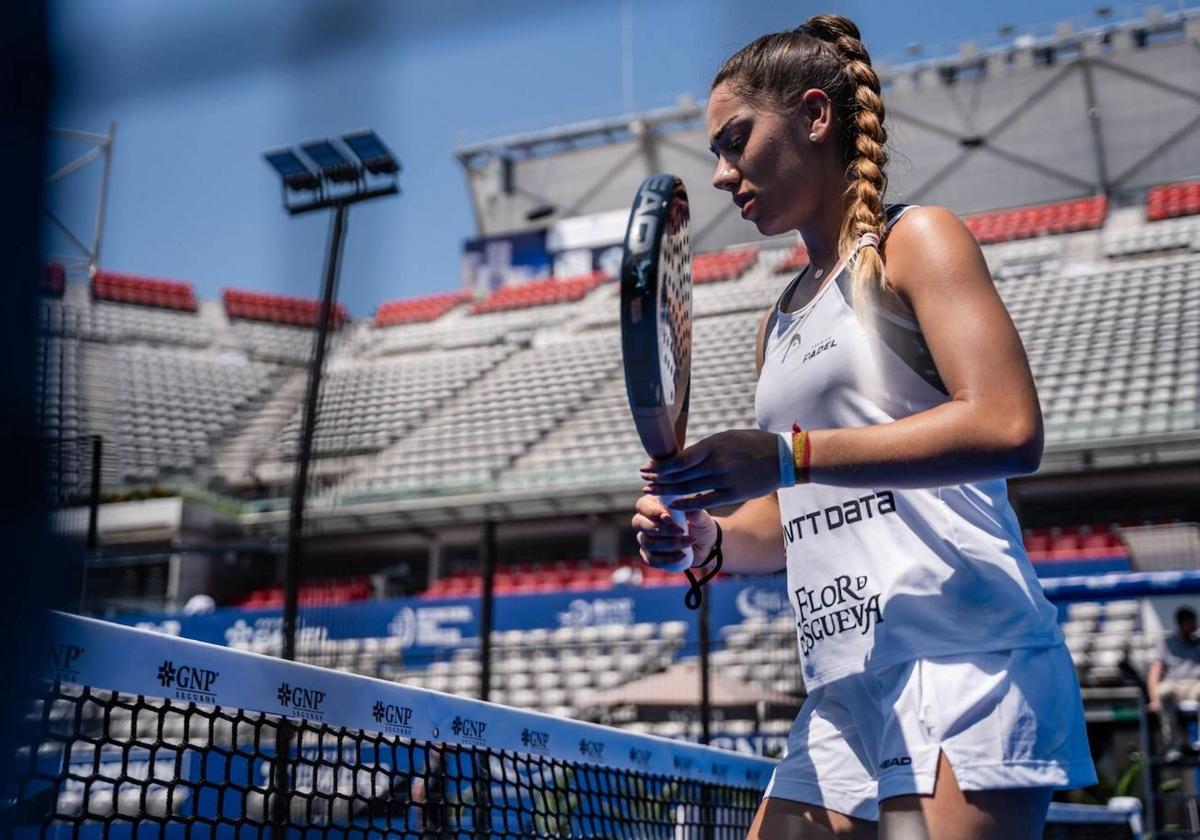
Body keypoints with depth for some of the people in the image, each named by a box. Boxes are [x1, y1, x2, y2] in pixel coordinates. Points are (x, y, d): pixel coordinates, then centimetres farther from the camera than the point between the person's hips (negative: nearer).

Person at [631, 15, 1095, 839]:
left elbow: (1010, 429, -16)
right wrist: (708, 539, 1)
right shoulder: (782, 320, 21)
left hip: (961, 665, -7)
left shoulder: (914, 240, 0)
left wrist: (792, 455, -20)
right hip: (842, 695, 7)